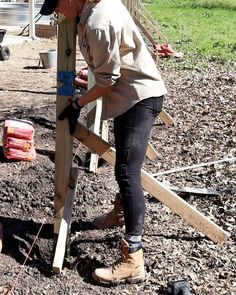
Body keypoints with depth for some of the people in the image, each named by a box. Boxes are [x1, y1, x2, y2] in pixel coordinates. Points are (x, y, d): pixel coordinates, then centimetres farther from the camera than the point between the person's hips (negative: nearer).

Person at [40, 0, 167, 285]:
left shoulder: (97, 23, -26)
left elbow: (107, 80, -20)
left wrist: (77, 105, -8)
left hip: (139, 97, -10)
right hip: (134, 93, 10)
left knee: (127, 172, -16)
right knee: (125, 165, 25)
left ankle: (132, 261, -16)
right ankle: (122, 211, 47)